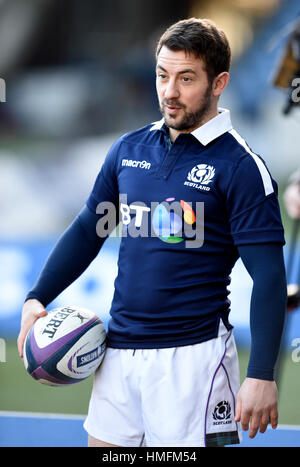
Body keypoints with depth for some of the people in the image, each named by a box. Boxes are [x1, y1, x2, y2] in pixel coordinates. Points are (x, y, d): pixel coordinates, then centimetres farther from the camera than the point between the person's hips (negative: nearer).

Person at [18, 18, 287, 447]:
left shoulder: (239, 167, -8)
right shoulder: (129, 150, 9)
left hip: (193, 355, -6)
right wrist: (37, 299, 11)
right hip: (118, 351, 6)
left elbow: (269, 279, -12)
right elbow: (87, 230, 21)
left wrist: (261, 376, -19)